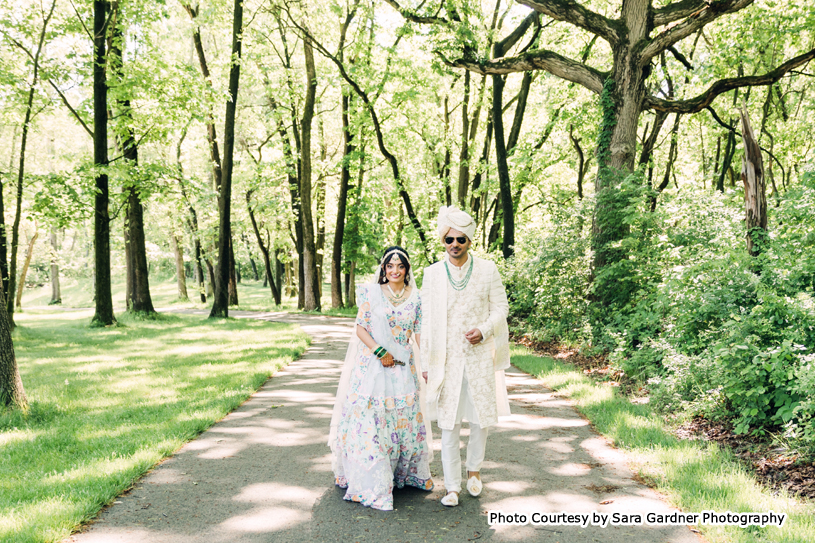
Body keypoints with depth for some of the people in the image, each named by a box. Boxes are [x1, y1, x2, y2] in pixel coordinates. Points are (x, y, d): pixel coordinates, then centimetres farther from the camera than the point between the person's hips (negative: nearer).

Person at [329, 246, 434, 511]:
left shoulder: (415, 298, 6)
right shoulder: (371, 293, 0)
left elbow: (420, 334, 6)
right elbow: (360, 329, -2)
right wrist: (380, 351, -14)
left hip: (404, 368, 3)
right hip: (373, 366, -2)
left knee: (406, 418, 8)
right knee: (370, 421, -4)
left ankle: (410, 473, 28)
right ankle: (370, 483, 6)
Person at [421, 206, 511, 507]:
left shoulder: (487, 270, 2)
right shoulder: (433, 273, 2)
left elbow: (500, 308, 6)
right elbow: (426, 320, 5)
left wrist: (484, 330, -14)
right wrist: (425, 363, 3)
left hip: (479, 356, 1)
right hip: (446, 360, 0)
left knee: (482, 418, 9)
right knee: (449, 424, 1)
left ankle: (474, 468, 35)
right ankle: (452, 486, 12)